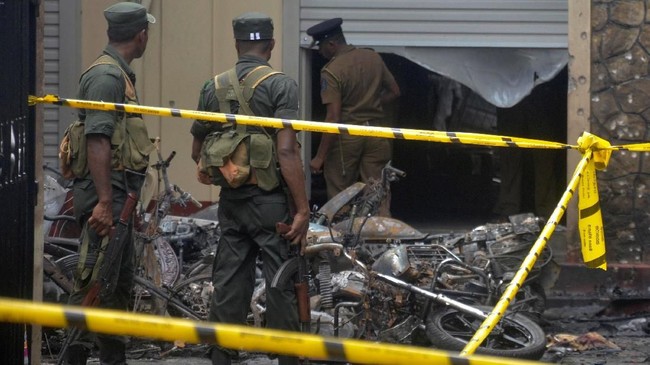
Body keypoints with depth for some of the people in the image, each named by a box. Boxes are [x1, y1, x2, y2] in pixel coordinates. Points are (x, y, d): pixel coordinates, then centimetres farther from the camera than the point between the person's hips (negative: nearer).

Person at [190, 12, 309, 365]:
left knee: (228, 283, 9)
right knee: (282, 283, 0)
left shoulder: (213, 87, 8)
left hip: (230, 199, 5)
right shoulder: (280, 85, -9)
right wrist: (302, 208, -15)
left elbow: (197, 151, 15)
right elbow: (286, 151, -17)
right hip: (271, 200, -5)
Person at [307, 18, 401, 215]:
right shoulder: (373, 58, 3)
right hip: (376, 134, 5)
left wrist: (320, 157, -15)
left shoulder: (331, 72, -15)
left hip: (346, 138, -5)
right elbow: (394, 91, 13)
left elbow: (333, 118, -19)